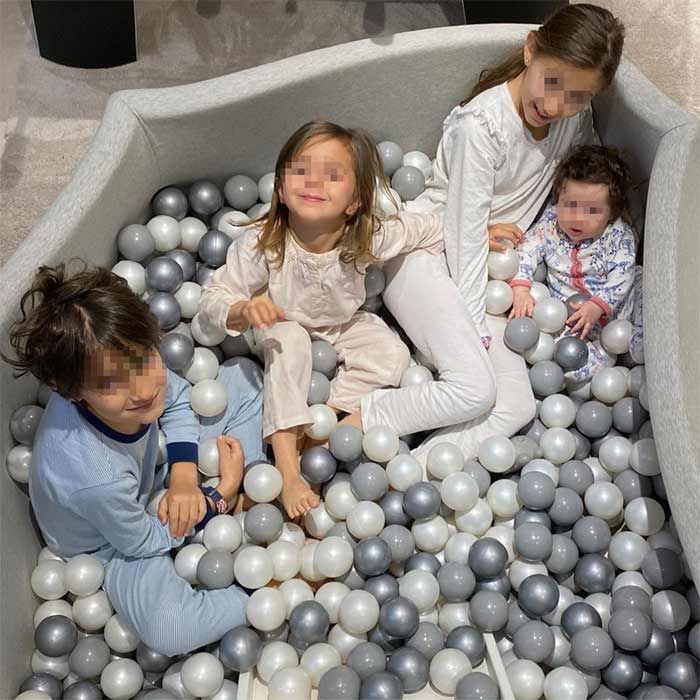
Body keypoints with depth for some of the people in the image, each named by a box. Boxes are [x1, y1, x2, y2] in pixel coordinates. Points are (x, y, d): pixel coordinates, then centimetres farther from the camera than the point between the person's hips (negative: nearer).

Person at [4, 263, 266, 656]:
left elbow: (178, 398, -5)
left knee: (243, 376, 2)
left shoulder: (125, 362, -30)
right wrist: (220, 497, -14)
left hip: (149, 481, 6)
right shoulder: (93, 477, -45)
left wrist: (184, 477, -18)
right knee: (170, 633, -35)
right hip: (116, 544, -6)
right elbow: (144, 543, -24)